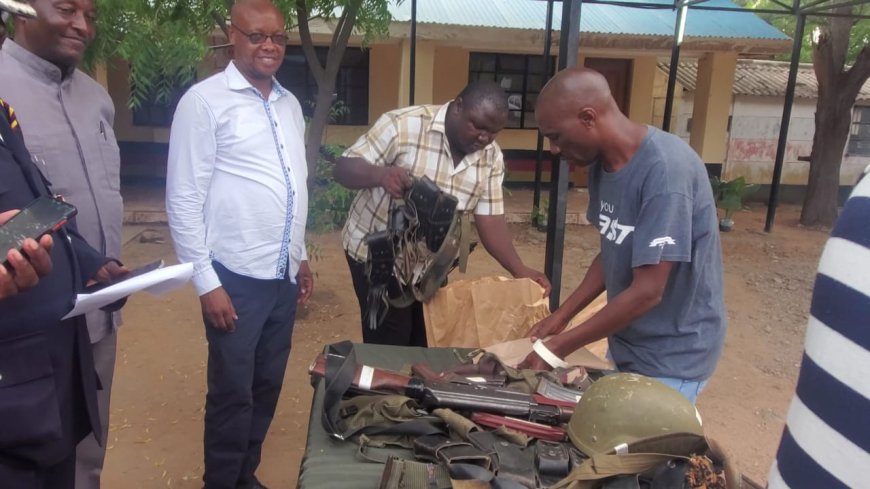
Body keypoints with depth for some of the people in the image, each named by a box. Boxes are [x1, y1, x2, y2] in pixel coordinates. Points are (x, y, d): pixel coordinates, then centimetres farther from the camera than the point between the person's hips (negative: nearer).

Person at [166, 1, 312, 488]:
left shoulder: (291, 104, 11)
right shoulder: (205, 100, -9)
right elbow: (184, 199, -10)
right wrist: (206, 282, -12)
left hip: (283, 275, 6)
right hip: (236, 277, -6)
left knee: (268, 386, 16)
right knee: (233, 392, 7)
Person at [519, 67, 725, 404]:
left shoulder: (665, 169, -28)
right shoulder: (601, 162, -2)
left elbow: (647, 292, -28)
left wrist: (560, 347, -21)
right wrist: (561, 316, 1)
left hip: (671, 355, -7)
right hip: (626, 344, 8)